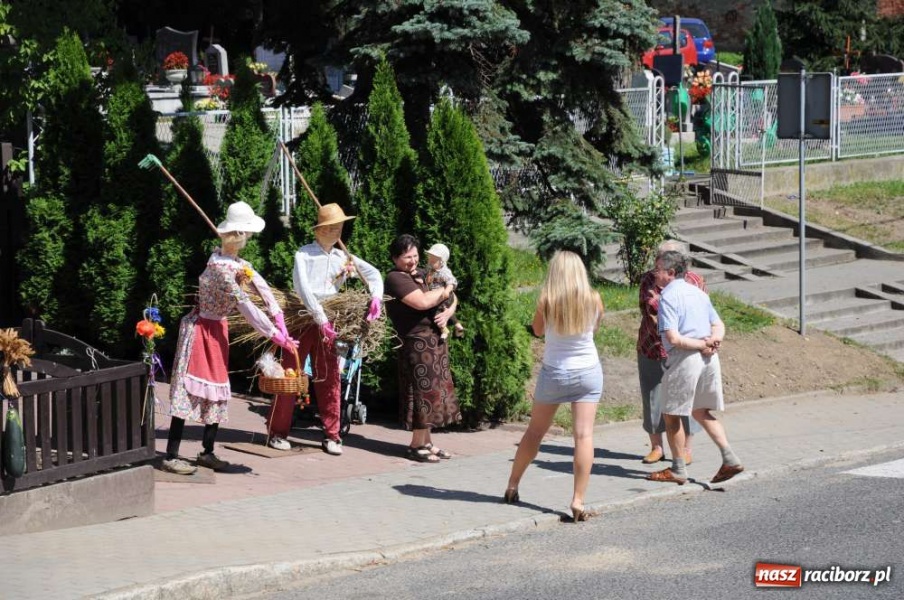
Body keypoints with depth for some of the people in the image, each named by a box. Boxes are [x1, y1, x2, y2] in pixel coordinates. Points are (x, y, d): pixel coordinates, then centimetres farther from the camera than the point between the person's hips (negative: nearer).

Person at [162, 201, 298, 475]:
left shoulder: (236, 262, 1)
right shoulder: (221, 268, -27)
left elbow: (262, 286, 2)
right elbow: (246, 307, -27)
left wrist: (279, 321, -7)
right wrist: (275, 335, -24)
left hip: (217, 330, 9)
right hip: (200, 330, -9)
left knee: (216, 390, 12)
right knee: (189, 390, -10)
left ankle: (207, 452, 20)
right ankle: (171, 456, -10)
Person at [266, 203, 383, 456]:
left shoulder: (343, 257, 9)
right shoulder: (304, 254, -5)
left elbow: (373, 273, 10)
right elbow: (302, 288, -17)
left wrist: (376, 297, -10)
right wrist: (321, 319, -22)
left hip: (327, 323, 4)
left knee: (330, 379, 4)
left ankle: (331, 436, 10)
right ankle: (278, 432, 7)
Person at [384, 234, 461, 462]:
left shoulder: (422, 274, 17)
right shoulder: (396, 278, -10)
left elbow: (451, 298, 21)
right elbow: (422, 302, -23)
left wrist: (448, 313, -1)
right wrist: (443, 291, -7)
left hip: (436, 340, 9)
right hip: (418, 341, -9)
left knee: (433, 393, 12)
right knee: (424, 392, -7)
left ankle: (427, 442, 20)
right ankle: (417, 446, 1)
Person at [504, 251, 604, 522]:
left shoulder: (546, 300, -12)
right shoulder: (593, 299, -7)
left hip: (554, 372, 0)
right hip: (588, 372, 0)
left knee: (534, 432, 15)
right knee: (584, 436, -5)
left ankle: (512, 487, 27)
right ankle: (578, 500, -12)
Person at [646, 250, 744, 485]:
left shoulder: (668, 297, -10)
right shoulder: (698, 292, 15)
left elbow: (673, 338, -19)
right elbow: (719, 326, 16)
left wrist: (702, 345, -10)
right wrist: (713, 340, -3)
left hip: (685, 358, -8)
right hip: (709, 359, 8)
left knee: (672, 415, 6)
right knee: (701, 411, 18)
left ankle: (678, 470, 10)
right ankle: (729, 459, 9)